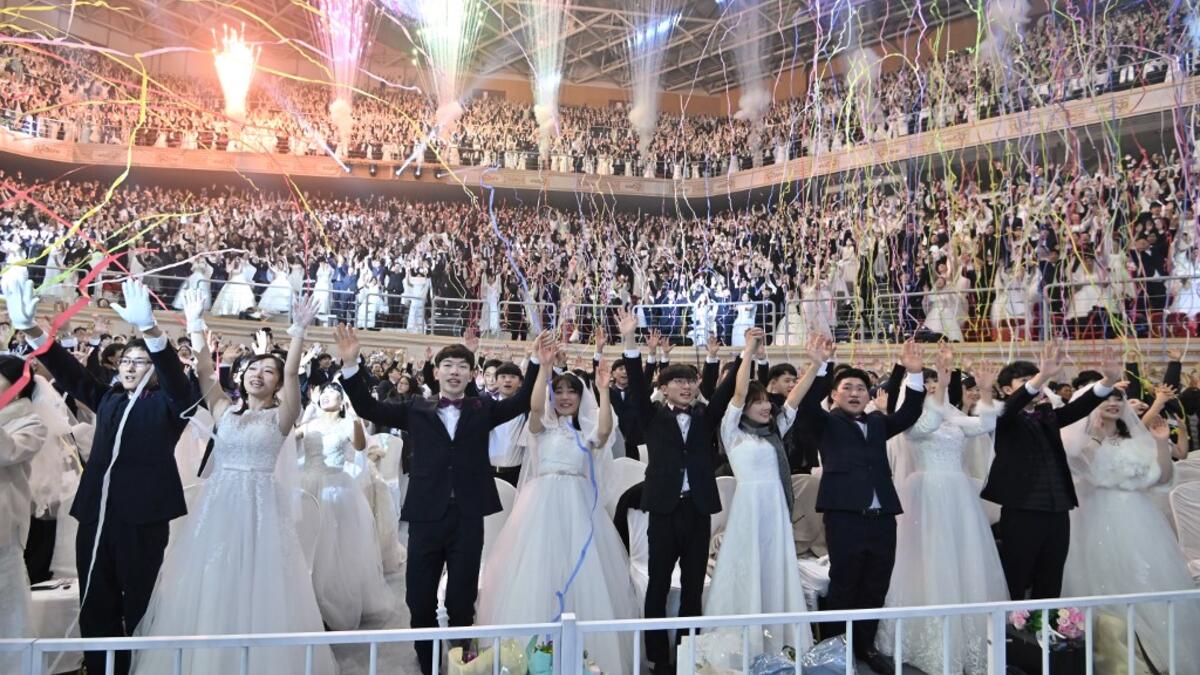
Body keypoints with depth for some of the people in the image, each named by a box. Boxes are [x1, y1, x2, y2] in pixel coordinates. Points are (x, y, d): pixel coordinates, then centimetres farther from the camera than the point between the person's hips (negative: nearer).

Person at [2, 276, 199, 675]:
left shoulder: (167, 403, 1)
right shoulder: (108, 399, 15)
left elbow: (176, 375, -18)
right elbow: (70, 373, 6)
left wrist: (148, 328, -37)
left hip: (143, 519, -5)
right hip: (95, 515, 5)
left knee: (140, 610, 4)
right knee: (95, 612, 12)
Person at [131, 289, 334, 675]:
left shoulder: (281, 416, 0)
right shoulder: (224, 410, 9)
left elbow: (292, 373, -13)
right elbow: (203, 371, 0)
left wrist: (298, 331, -23)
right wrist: (196, 327, -6)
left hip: (260, 507, -3)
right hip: (218, 504, 3)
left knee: (258, 592, 2)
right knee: (209, 590, 8)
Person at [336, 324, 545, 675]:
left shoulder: (483, 409, 8)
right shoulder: (416, 410, 7)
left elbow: (523, 401, 0)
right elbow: (367, 408, 3)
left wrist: (536, 360, -12)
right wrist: (350, 363, -9)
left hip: (468, 518, 0)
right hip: (426, 516, 1)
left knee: (461, 603, 9)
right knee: (419, 602, 9)